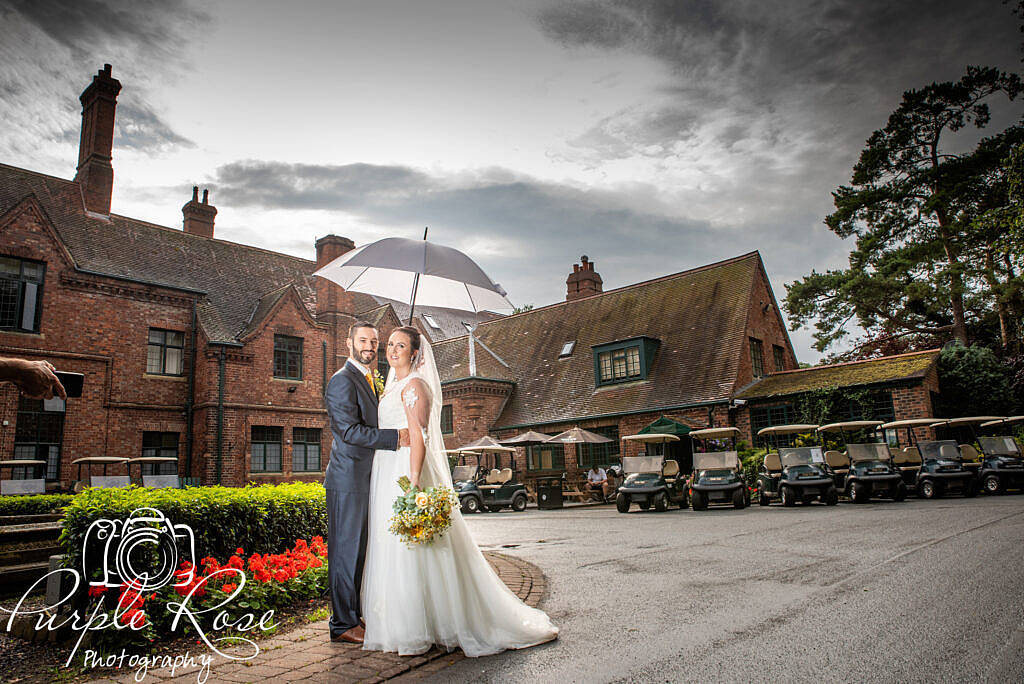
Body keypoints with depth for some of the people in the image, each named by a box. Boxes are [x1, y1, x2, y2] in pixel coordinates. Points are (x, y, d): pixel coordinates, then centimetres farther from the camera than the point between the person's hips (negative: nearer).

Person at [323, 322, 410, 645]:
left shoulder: (369, 380, 18)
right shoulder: (342, 381, -12)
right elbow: (350, 431, -22)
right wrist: (396, 437, -24)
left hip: (366, 480, 9)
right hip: (348, 479, -9)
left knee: (359, 551, 15)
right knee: (346, 550, -1)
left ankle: (355, 615, 27)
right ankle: (343, 624, 9)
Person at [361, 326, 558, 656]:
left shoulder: (414, 385, -9)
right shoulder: (394, 385, 19)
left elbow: (418, 436, -18)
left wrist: (412, 484, -25)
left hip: (406, 473, -9)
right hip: (388, 475, 9)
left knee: (409, 553, -5)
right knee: (392, 552, 12)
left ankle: (415, 631, 5)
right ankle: (402, 626, 21)